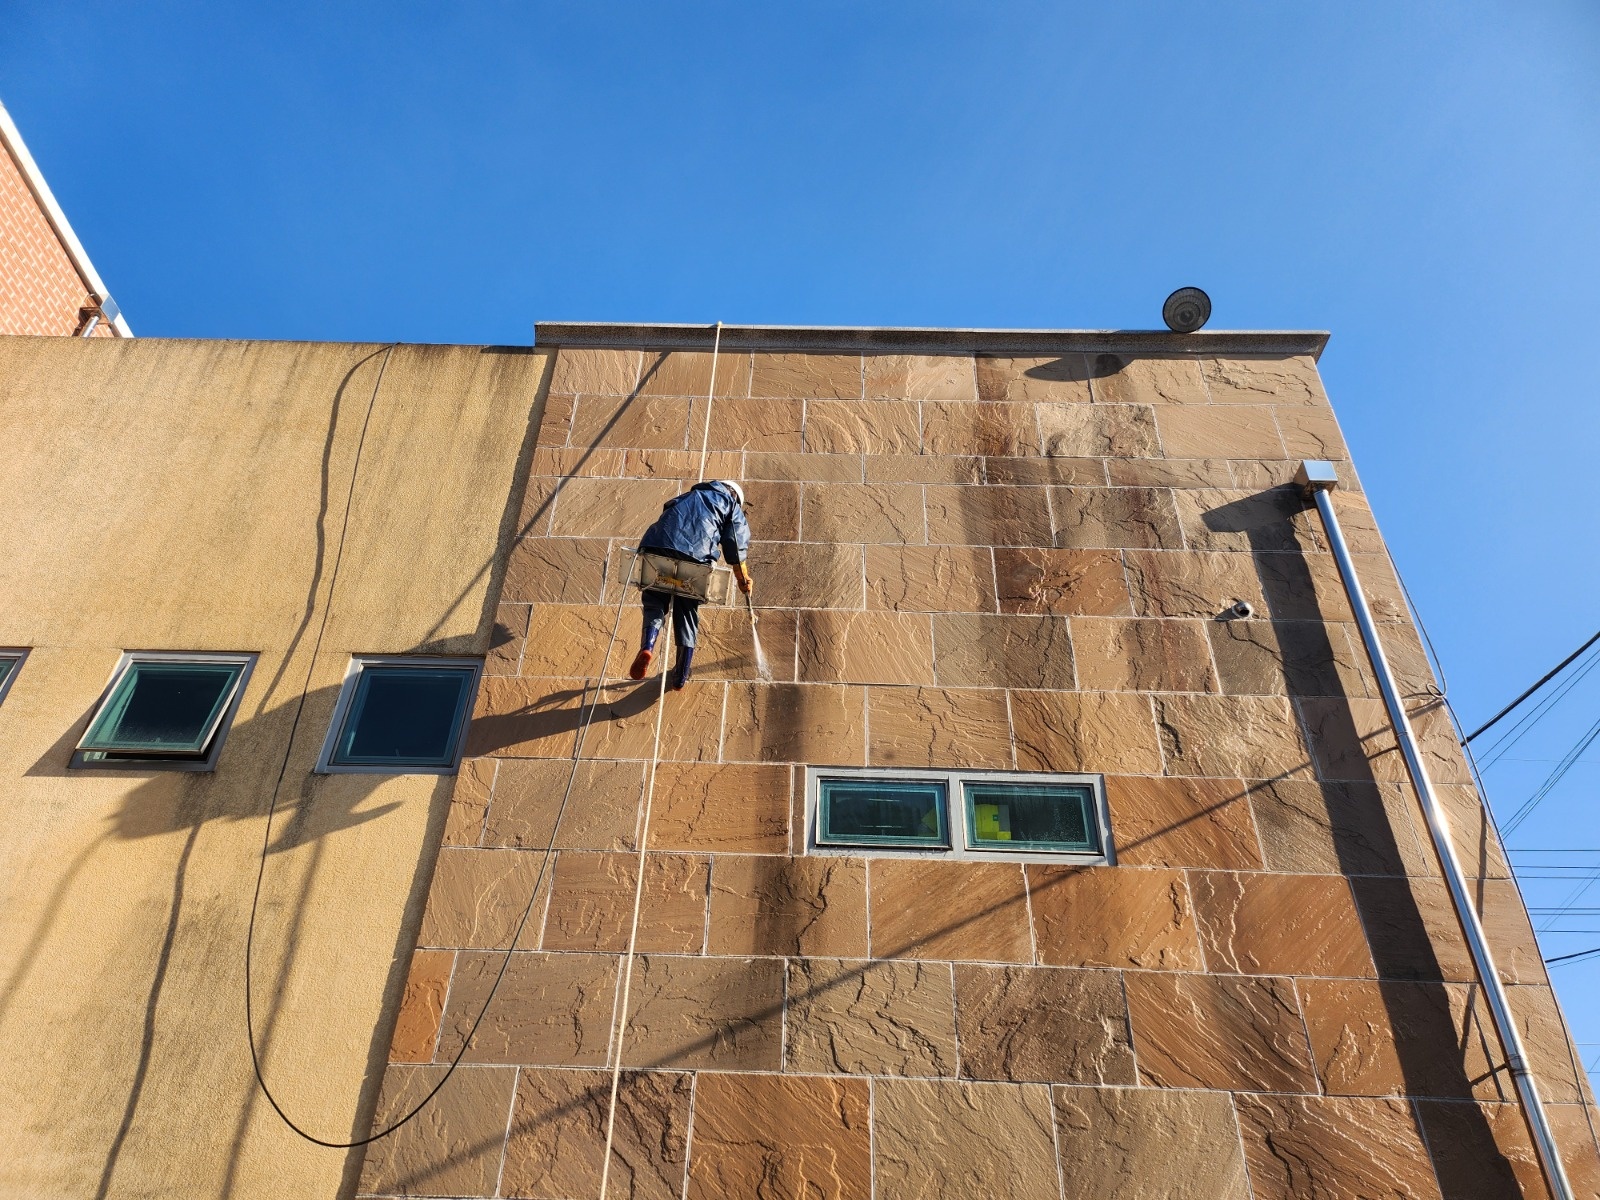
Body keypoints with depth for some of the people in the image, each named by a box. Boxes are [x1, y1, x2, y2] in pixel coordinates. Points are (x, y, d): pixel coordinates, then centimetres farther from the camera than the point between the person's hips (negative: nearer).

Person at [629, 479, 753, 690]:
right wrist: (744, 581, 22)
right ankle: (680, 677, 14)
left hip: (658, 546, 2)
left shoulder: (689, 497, 38)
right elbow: (736, 550, 13)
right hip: (696, 554, -2)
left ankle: (647, 646, -16)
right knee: (687, 612, 11)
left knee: (654, 603, 13)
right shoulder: (732, 507, 24)